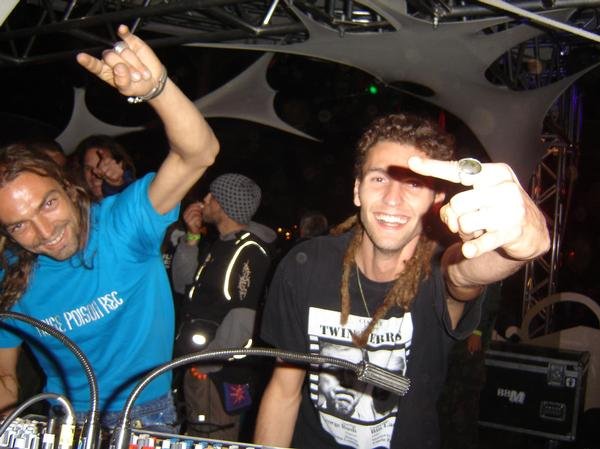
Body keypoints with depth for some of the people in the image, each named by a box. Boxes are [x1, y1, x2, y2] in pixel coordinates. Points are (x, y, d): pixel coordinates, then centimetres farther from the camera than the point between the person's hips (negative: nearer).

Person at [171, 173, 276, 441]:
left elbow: (242, 319, -24)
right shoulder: (222, 244, 13)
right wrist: (192, 237, 5)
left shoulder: (249, 250, -18)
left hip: (218, 375, -9)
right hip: (198, 369, 9)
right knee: (197, 440, 22)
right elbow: (183, 284, 15)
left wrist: (207, 364, -19)